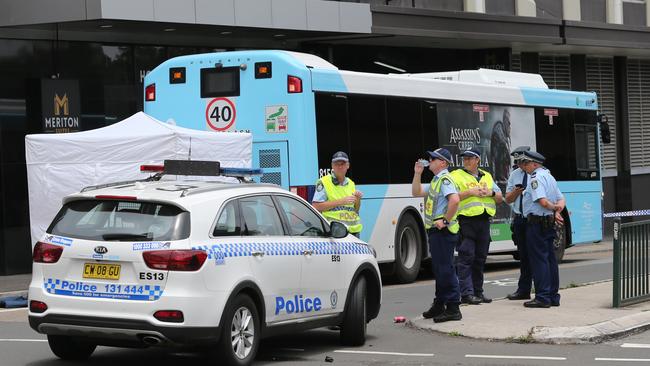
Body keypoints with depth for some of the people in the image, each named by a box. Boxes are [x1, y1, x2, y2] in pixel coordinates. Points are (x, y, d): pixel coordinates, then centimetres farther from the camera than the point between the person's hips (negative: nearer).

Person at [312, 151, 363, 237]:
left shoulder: (351, 184, 18)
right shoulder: (324, 183, 0)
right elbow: (316, 207, -10)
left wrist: (358, 199, 2)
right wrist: (341, 201, -13)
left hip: (353, 230, 6)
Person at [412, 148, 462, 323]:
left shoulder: (444, 179, -13)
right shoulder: (436, 181, 19)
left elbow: (455, 199, -29)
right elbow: (416, 192, 26)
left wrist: (446, 220, -23)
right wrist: (417, 173, 16)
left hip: (443, 231, -11)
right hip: (435, 231, 11)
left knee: (446, 269, -10)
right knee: (439, 269, 17)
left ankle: (453, 308, -10)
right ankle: (439, 305, 26)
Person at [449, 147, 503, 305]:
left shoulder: (487, 176, 20)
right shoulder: (456, 175, 3)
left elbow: (500, 198, 20)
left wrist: (491, 193, 0)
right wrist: (470, 192, -17)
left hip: (484, 221, 6)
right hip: (466, 221, -5)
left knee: (480, 258, 9)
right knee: (466, 257, -10)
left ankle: (478, 292, 15)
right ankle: (466, 293, -12)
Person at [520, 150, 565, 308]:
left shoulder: (536, 178, -13)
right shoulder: (549, 176, 18)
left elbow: (543, 201, -22)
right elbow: (561, 200, 18)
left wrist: (554, 207, -5)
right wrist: (557, 210, 1)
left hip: (536, 222, -9)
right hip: (549, 223, 9)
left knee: (539, 259, -7)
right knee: (550, 258, 11)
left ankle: (542, 298, -8)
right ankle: (553, 296, 15)